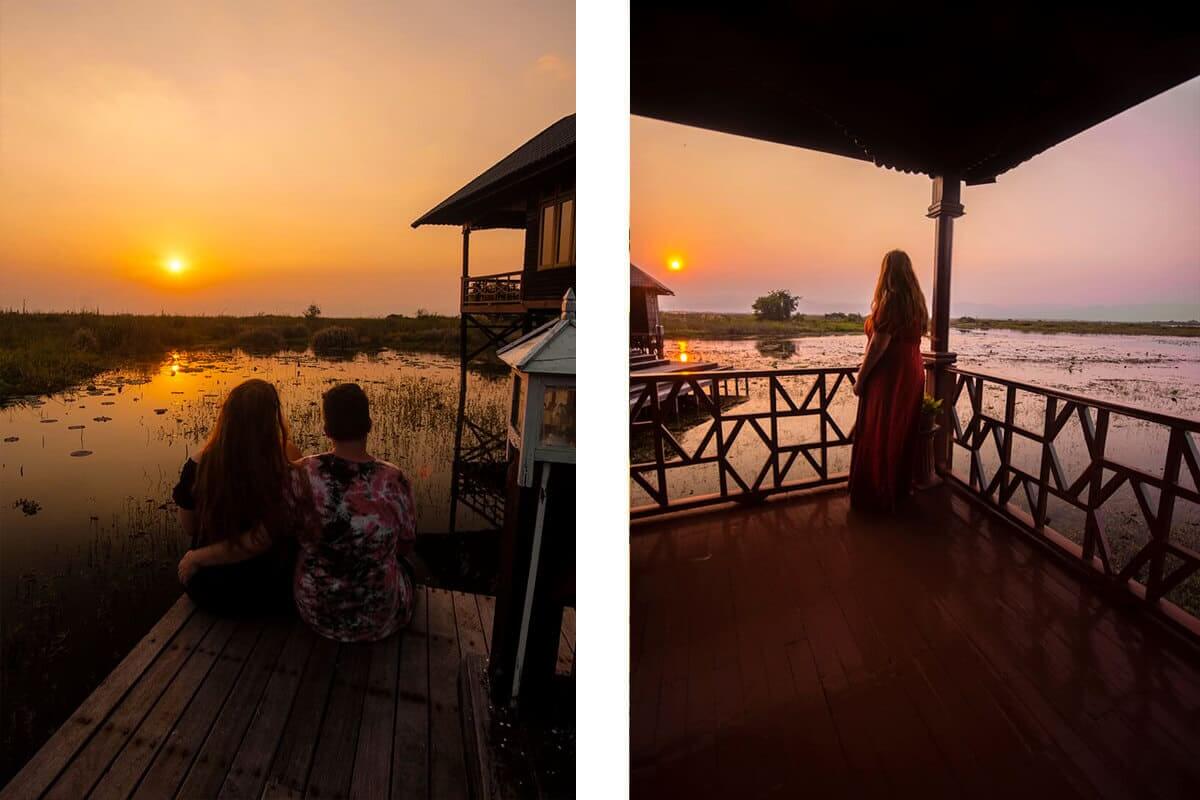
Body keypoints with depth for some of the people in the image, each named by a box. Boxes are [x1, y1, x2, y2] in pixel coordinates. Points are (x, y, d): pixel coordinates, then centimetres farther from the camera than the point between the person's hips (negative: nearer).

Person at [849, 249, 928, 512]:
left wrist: (860, 378, -12)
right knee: (902, 435, 15)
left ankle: (876, 498, 9)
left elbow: (878, 344, -18)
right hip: (912, 373, 8)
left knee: (877, 437, 1)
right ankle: (899, 491, 26)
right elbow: (911, 339, 13)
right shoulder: (917, 300, 9)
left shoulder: (890, 300, -16)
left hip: (888, 376, -8)